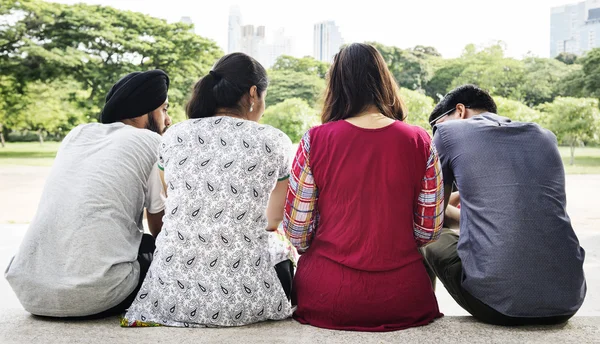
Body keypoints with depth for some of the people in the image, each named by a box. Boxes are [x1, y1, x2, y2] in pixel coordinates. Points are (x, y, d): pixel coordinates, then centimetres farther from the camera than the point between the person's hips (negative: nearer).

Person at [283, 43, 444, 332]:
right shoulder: (420, 142, -4)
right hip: (402, 298, 1)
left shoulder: (315, 141, -8)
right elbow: (428, 231, 1)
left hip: (326, 297, 0)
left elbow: (296, 232, -5)